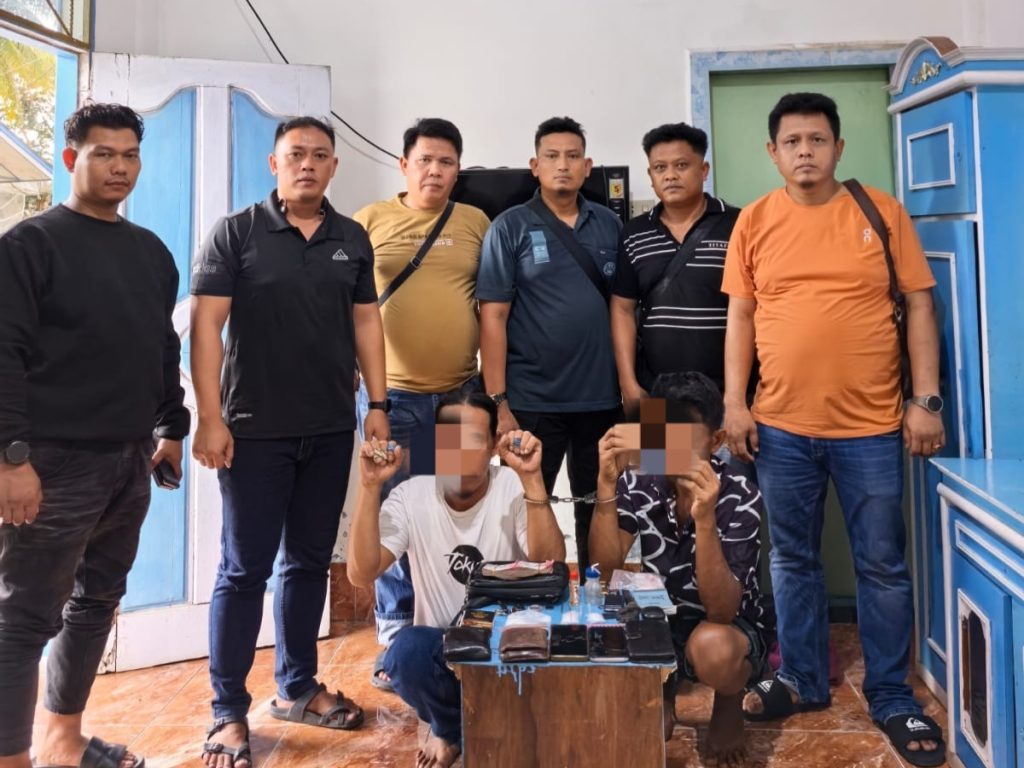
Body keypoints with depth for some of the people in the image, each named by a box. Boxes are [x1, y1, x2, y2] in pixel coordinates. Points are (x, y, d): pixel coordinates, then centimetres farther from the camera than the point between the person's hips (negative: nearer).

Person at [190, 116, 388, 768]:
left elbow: (366, 322, 11)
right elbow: (206, 325, -7)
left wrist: (378, 406, 5)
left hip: (331, 430, 4)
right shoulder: (235, 233, -3)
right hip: (255, 429, -4)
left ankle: (297, 687, 29)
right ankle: (229, 712, 16)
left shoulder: (352, 239, 9)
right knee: (244, 569, 3)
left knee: (310, 561, 13)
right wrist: (210, 418, -14)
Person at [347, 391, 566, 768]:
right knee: (405, 652, -32)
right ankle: (450, 730, 3)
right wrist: (370, 487, -29)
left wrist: (532, 479, -36)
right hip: (442, 646, 1)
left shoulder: (515, 487, -12)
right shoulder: (411, 496, -9)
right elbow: (361, 574, -20)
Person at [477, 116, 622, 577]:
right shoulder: (509, 228, -2)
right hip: (533, 400, -3)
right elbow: (493, 318, -6)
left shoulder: (610, 226, 8)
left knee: (599, 511, 15)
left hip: (602, 397, 4)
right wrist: (498, 401, -12)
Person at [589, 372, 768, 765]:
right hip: (661, 624, 4)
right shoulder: (640, 481, -13)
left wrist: (704, 518, -44)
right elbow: (605, 567, -20)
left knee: (711, 648, -37)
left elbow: (721, 610, -30)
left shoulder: (740, 497, -23)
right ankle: (659, 691, 9)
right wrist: (607, 484, -31)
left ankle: (729, 705, 2)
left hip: (730, 629, -3)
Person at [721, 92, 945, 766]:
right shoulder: (754, 221, 4)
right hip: (781, 427, 2)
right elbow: (740, 317, 5)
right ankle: (804, 680, 30)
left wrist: (926, 400, -5)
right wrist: (735, 403, -2)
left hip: (871, 426, -1)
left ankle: (893, 699, 25)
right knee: (794, 560, 13)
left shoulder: (883, 212, 1)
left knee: (883, 567, 8)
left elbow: (919, 307, 2)